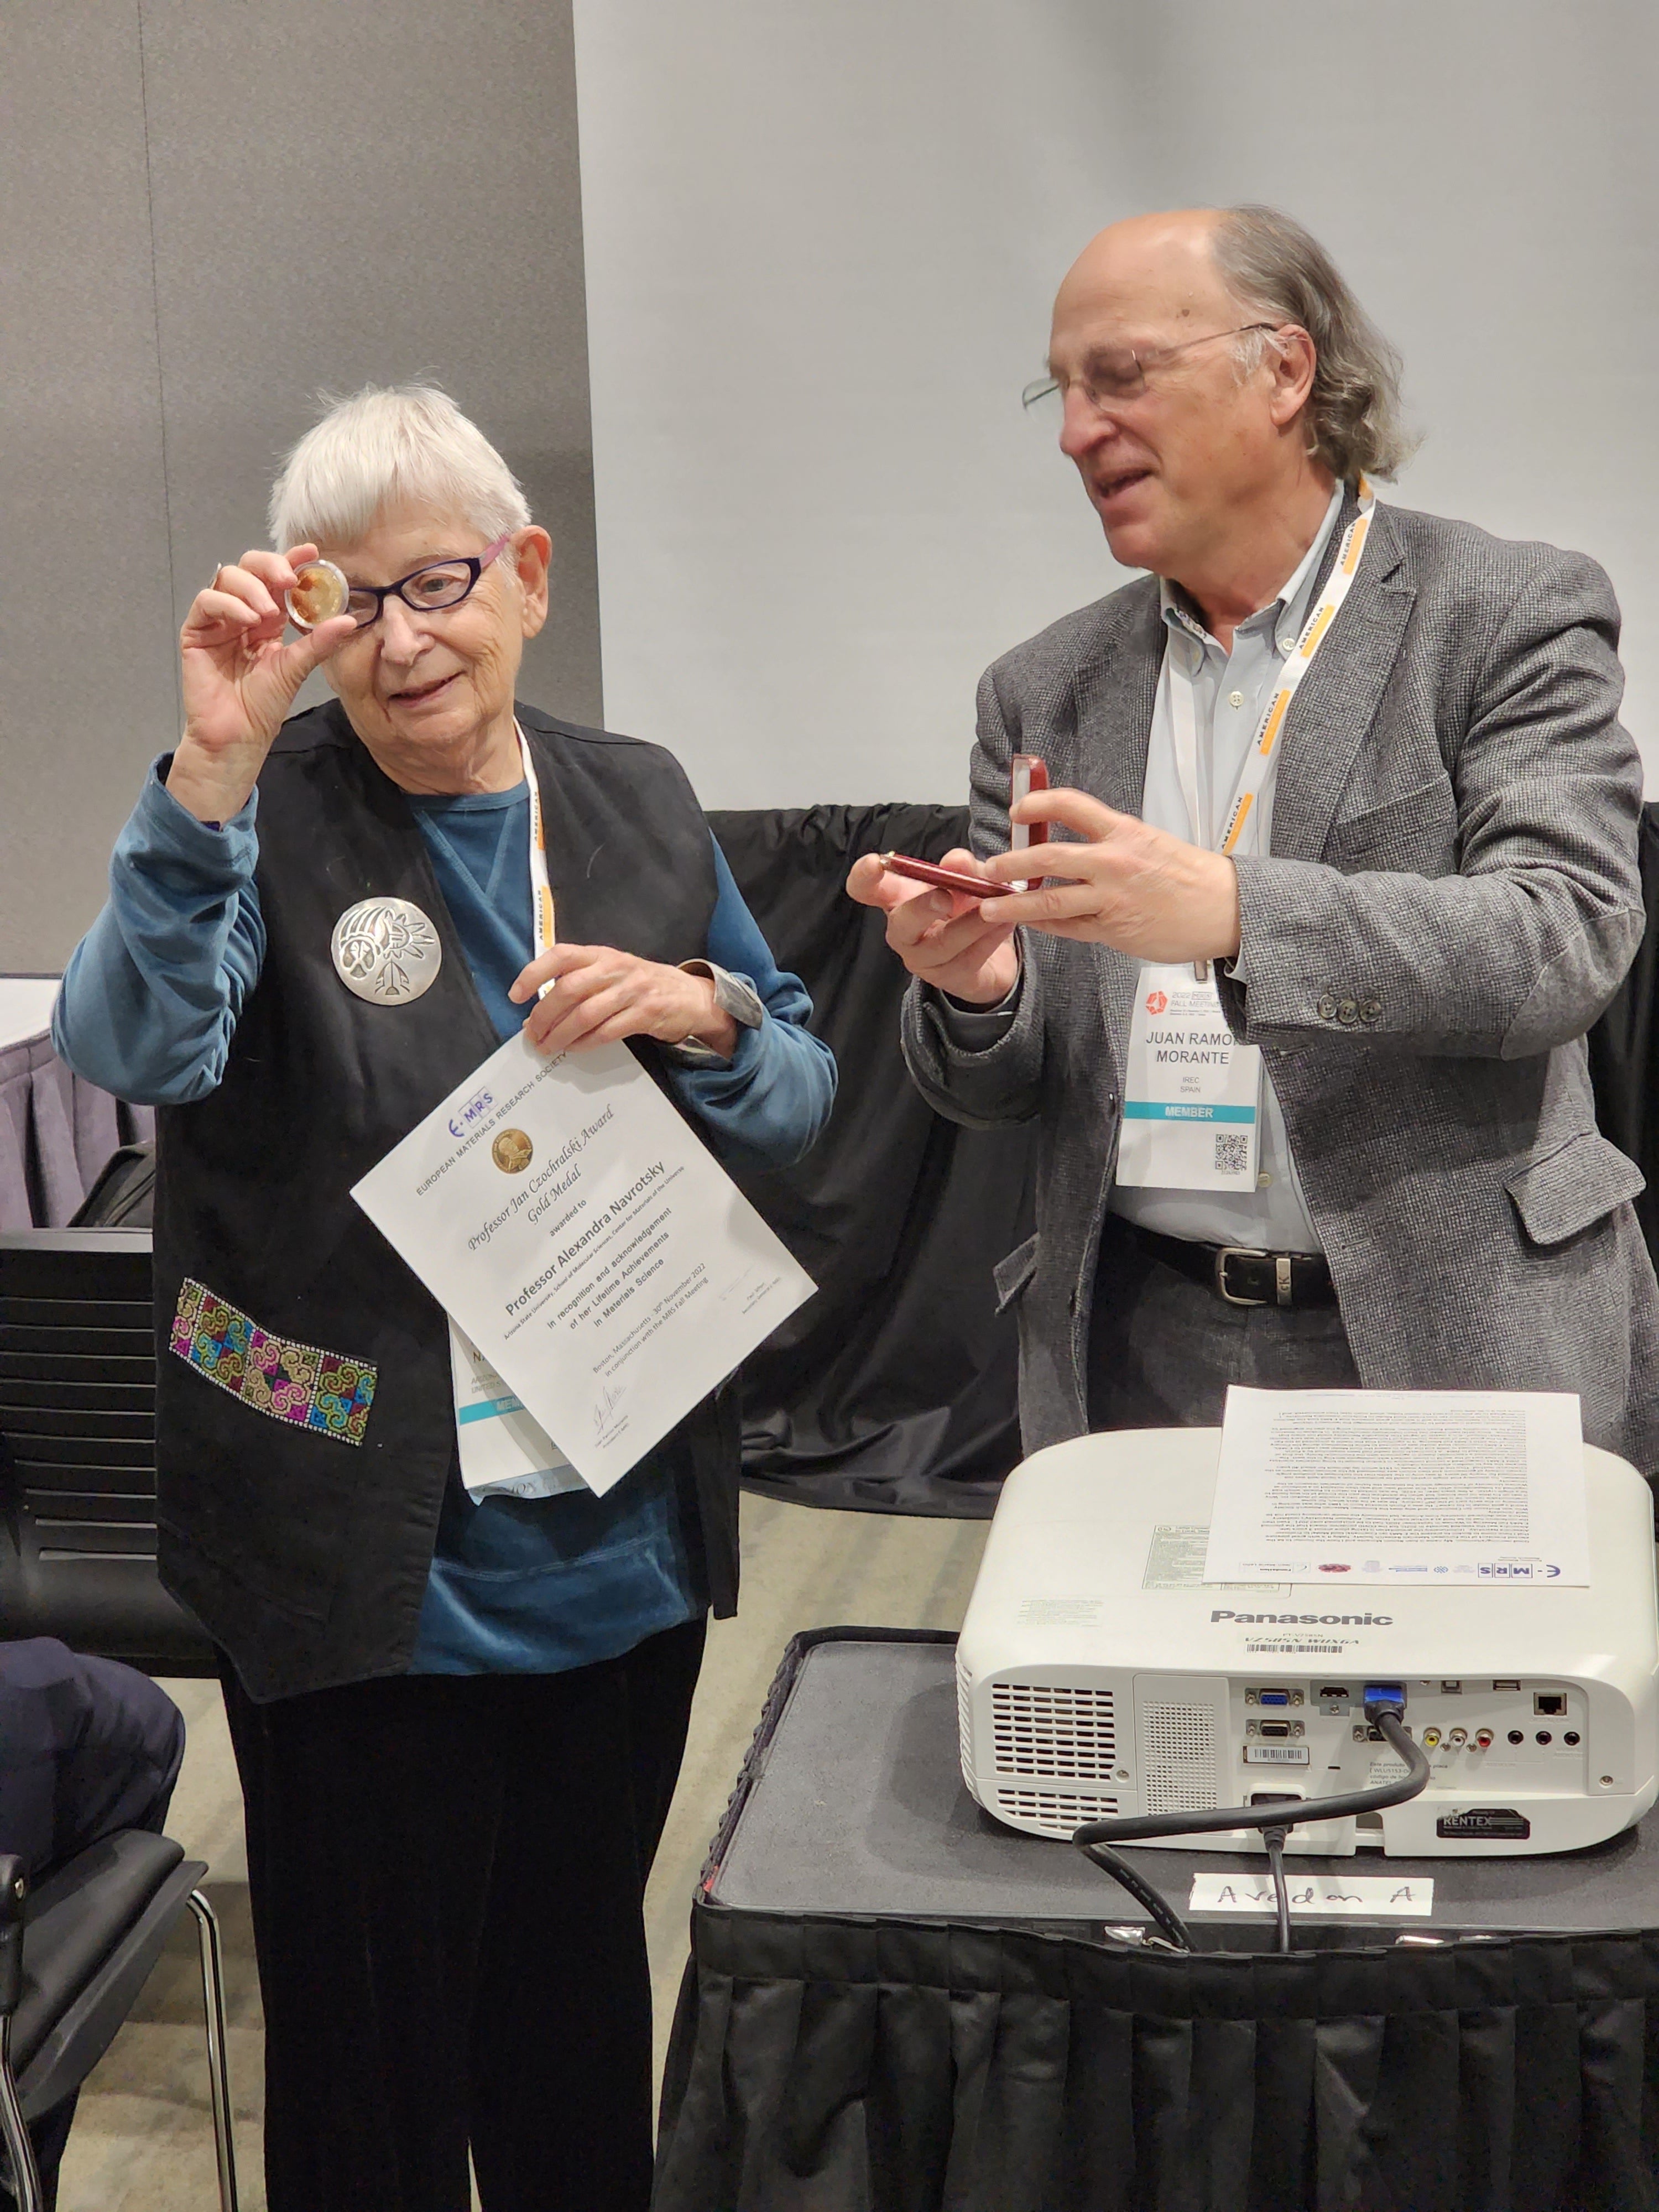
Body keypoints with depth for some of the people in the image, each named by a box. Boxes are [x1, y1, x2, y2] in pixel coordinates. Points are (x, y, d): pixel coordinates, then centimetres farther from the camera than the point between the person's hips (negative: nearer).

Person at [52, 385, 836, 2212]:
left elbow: (800, 1107, 9)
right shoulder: (266, 821, -9)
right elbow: (131, 1046, -27)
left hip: (623, 1546, 4)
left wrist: (702, 1016, -13)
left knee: (585, 2003, 22)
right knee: (375, 2053, 10)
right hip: (368, 1565, -4)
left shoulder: (639, 805, 5)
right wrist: (211, 766, -39)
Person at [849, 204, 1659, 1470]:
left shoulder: (1512, 617, -3)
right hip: (1140, 1356, 3)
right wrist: (973, 992, -14)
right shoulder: (1046, 693, 9)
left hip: (1455, 1349, -3)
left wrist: (1236, 914, -30)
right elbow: (997, 1094, 10)